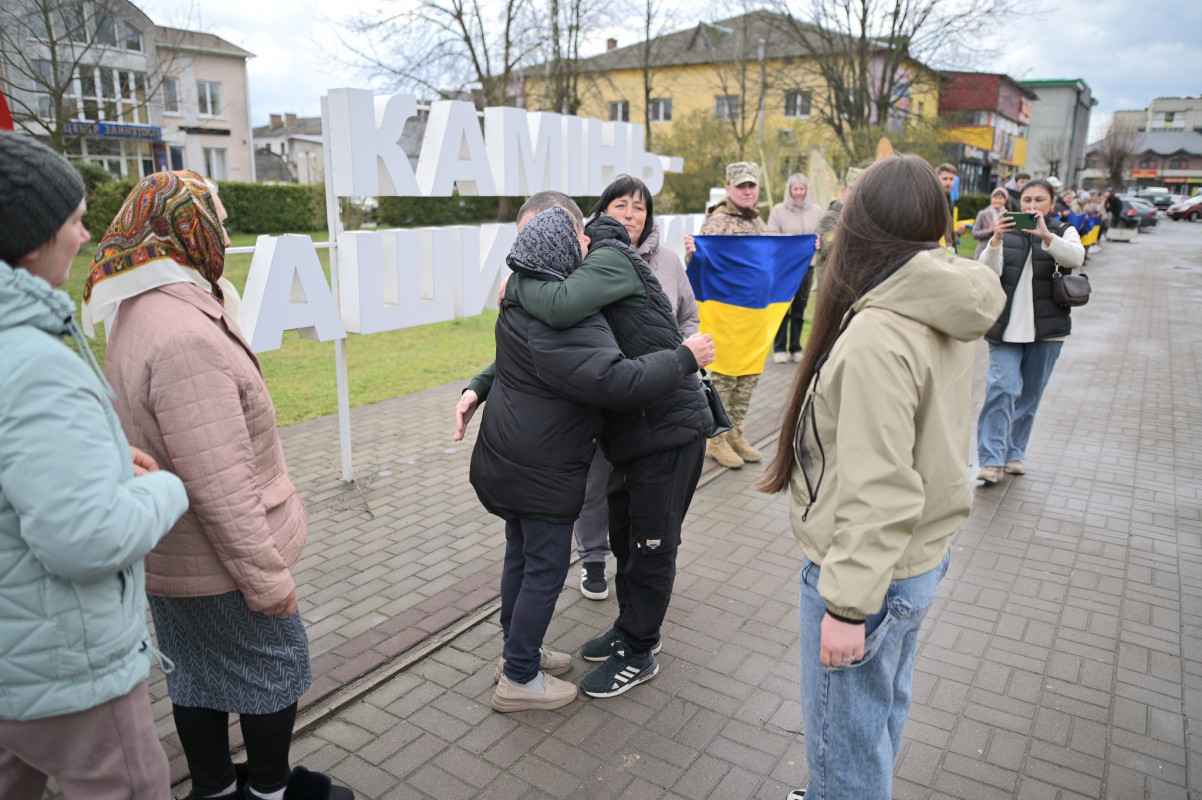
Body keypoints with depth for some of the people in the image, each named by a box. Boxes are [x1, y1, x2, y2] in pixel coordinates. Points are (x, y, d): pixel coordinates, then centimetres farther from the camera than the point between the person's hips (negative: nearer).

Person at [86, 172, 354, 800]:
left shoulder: (134, 314, 6)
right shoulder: (186, 337, -29)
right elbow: (219, 483, -28)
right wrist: (267, 575, -20)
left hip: (164, 555, 9)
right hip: (217, 564, -9)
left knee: (197, 676, 22)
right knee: (275, 671, 12)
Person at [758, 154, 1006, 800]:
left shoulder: (878, 336, -27)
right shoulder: (945, 317, 2)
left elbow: (878, 491, -28)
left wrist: (848, 604, -20)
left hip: (870, 566, -9)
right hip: (921, 554, 9)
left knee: (844, 736, 10)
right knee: (882, 710, 27)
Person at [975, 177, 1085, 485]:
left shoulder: (1063, 232, 6)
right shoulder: (1007, 232, 6)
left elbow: (1075, 257, -17)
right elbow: (989, 272, -10)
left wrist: (1045, 235, -34)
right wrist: (996, 240, -28)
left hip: (1046, 328, 1)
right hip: (1006, 326, -1)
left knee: (1030, 394, 7)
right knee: (1002, 387, -13)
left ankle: (1014, 453, 21)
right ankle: (992, 460, -13)